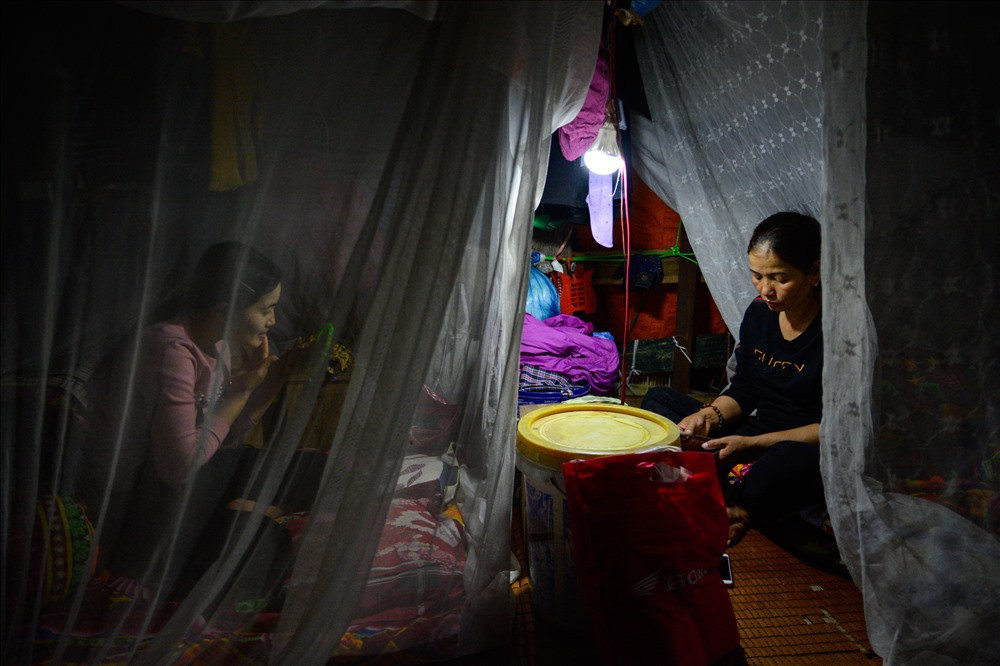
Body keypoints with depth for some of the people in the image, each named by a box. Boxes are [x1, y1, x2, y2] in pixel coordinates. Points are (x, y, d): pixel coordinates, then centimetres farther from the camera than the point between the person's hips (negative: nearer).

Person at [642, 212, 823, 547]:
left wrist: (752, 444, -21)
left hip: (807, 450, -7)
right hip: (753, 435, 7)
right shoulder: (759, 313, 2)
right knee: (657, 400, -1)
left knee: (787, 461, -43)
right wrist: (711, 415, -12)